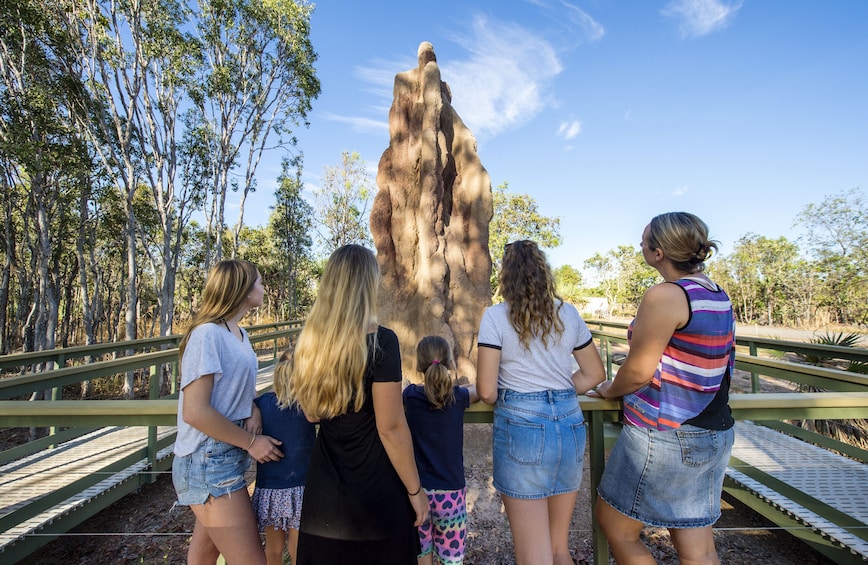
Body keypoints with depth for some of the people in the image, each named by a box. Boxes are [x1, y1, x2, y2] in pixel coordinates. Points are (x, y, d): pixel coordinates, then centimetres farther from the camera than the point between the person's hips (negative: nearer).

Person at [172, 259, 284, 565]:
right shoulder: (207, 335, -19)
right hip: (208, 461, -9)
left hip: (229, 457, 9)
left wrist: (253, 408, -5)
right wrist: (251, 442, -16)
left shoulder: (240, 334, 8)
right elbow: (195, 412, -23)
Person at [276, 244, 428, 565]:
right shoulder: (380, 341, -21)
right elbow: (391, 428, -19)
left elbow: (312, 414, 7)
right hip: (375, 492, -5)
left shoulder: (308, 342, -3)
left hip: (324, 491, 5)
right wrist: (415, 489, -8)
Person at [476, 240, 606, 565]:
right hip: (571, 425, 6)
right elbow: (595, 373, 14)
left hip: (521, 426, -5)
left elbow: (486, 391, -11)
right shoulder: (568, 313, 6)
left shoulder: (496, 316, -7)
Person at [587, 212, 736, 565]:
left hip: (665, 436, -8)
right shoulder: (719, 297, 7)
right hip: (715, 434, 9)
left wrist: (609, 391, 2)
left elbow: (639, 371, -18)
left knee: (614, 525, 13)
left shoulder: (664, 296, -20)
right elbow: (697, 367, 14)